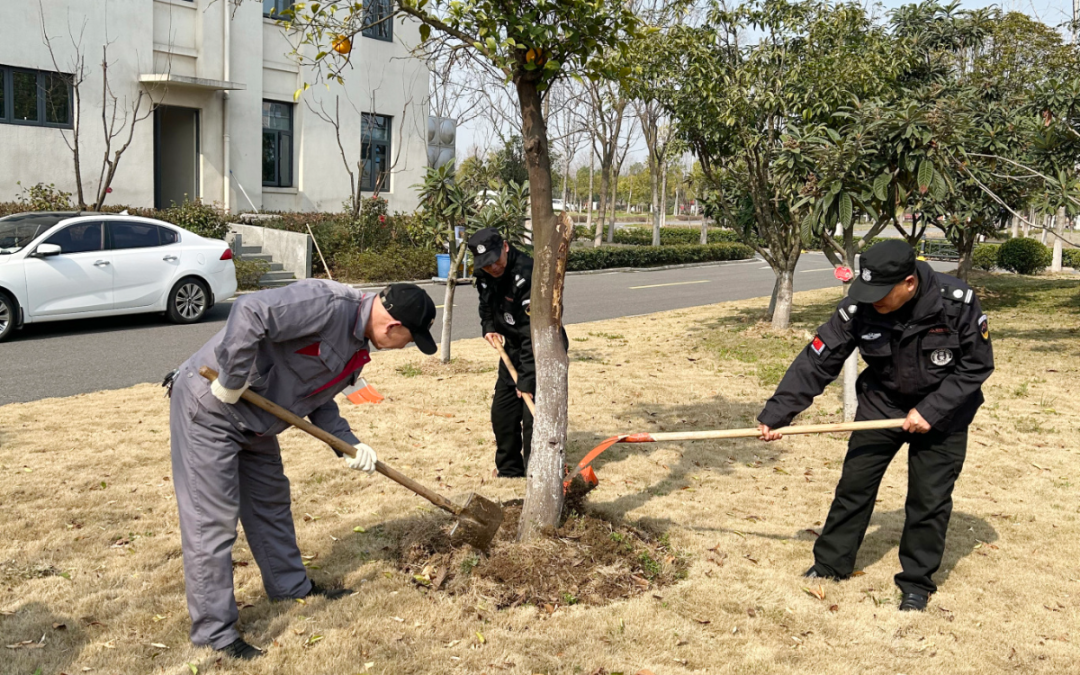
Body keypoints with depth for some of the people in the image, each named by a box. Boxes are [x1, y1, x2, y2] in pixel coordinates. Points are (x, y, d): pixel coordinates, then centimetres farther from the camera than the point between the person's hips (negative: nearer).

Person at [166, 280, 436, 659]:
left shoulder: (357, 347, 5)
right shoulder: (329, 304, -27)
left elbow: (317, 398, 14)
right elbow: (250, 312, -36)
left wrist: (349, 444, 3)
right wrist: (232, 383, -27)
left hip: (253, 420, 10)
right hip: (209, 407, -10)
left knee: (271, 502, 21)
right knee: (212, 519, -5)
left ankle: (291, 587, 39)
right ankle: (214, 631, 4)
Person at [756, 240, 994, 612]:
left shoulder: (957, 301, -27)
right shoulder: (859, 309, -23)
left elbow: (977, 365, -15)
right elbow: (817, 361, -18)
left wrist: (931, 411, -22)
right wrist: (776, 413, -21)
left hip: (942, 410, -1)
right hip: (881, 404, 2)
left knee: (930, 498, 1)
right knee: (854, 484, 4)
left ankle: (916, 582, 19)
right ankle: (831, 564, 22)